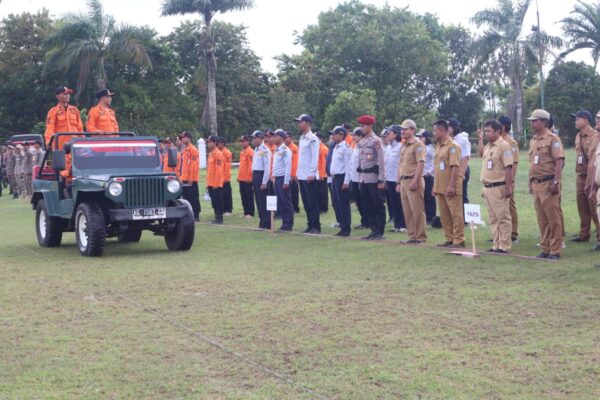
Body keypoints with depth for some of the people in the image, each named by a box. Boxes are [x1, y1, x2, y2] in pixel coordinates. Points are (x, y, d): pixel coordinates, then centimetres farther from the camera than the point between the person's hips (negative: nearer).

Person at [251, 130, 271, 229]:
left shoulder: (265, 150, -14)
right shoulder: (256, 150, 14)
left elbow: (267, 167, -17)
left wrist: (264, 182, -19)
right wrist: (254, 178, 15)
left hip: (262, 175, -9)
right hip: (255, 175, 9)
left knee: (263, 200, -5)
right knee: (258, 200, 11)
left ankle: (266, 224, 0)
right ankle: (262, 221, 18)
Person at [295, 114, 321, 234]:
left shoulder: (313, 138, -10)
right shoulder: (302, 138, 15)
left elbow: (315, 157, -15)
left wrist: (312, 173, -19)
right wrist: (298, 172, 13)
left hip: (310, 176, -8)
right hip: (301, 176, 8)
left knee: (313, 203, -4)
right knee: (306, 203, 10)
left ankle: (316, 227, -1)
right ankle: (310, 225, 15)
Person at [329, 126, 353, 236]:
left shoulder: (345, 147, -11)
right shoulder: (335, 147, 16)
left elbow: (348, 166, -15)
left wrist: (346, 182, -19)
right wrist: (333, 178, 14)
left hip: (342, 178, -9)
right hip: (334, 177, 9)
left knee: (343, 204, -5)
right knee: (336, 203, 10)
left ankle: (346, 229, 0)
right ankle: (342, 227, 16)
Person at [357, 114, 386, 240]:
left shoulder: (376, 141, -9)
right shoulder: (361, 142, 12)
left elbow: (381, 161, -12)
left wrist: (381, 180, -15)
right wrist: (360, 177, 15)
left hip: (374, 178, -7)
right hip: (364, 178, 7)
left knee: (378, 206, -1)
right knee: (367, 206, 9)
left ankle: (380, 232, 3)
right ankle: (374, 230, 17)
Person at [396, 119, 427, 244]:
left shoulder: (418, 144, -7)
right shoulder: (403, 146, 19)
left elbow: (421, 164, -15)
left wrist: (415, 181, -20)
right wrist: (399, 182, 16)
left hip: (414, 181, -8)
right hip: (404, 181, 8)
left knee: (417, 210, -5)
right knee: (407, 211, 9)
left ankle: (420, 237, 0)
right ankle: (412, 236, 15)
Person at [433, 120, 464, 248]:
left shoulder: (453, 146, -11)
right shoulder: (438, 146, 15)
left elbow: (455, 166, -18)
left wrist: (451, 185, -23)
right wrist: (435, 186, 17)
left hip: (451, 188, -8)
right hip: (440, 188, 8)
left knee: (456, 214, -2)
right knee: (444, 215, 10)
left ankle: (459, 240, 2)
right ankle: (449, 239, 17)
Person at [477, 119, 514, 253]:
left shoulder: (504, 146, -11)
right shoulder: (488, 146, 14)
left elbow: (508, 168, -16)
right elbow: (481, 153, 37)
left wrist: (508, 188, -20)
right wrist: (480, 138, 26)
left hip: (499, 188, -9)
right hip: (487, 187, 9)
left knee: (503, 217, -2)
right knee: (493, 218, 12)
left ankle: (504, 246, 1)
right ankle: (496, 245, 17)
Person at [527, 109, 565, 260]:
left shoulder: (553, 139, -7)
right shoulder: (533, 141, 16)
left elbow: (560, 161, -14)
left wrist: (555, 182, -20)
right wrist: (531, 183, 18)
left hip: (548, 183, -7)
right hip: (536, 184, 7)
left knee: (553, 218, -3)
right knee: (542, 219, 10)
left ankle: (555, 250, 2)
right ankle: (545, 248, 17)